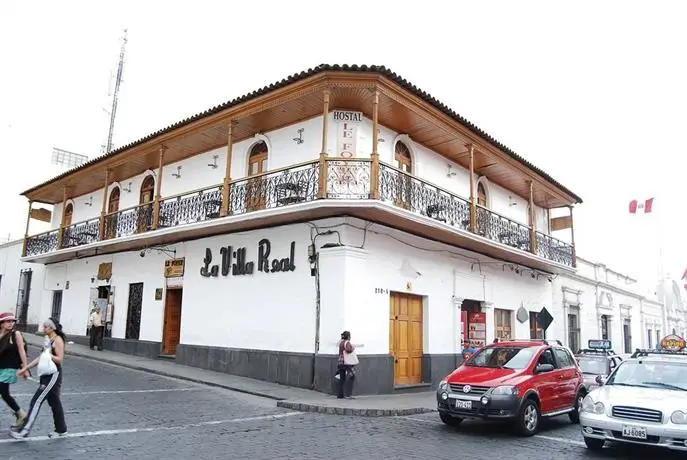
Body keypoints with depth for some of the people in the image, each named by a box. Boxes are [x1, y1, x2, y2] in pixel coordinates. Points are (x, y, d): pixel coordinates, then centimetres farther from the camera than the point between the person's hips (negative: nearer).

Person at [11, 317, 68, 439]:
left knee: (36, 401, -7)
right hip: (46, 374, 9)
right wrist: (26, 368, 16)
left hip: (53, 375, -9)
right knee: (54, 402, 15)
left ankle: (25, 430, -1)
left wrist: (48, 354, -28)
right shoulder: (47, 339, 12)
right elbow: (41, 357, 18)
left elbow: (60, 359, -17)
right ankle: (61, 429, 24)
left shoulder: (58, 340, -14)